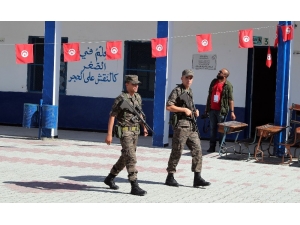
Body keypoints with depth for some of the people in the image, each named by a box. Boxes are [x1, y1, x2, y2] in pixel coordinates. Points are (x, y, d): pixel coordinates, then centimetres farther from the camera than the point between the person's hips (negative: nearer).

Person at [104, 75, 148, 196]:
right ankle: (134, 187, -13)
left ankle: (110, 178, 32)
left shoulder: (138, 97, 9)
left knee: (125, 158, 16)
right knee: (131, 158, -14)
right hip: (124, 131, -8)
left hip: (134, 131, 8)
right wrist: (109, 134, -17)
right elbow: (112, 116, -13)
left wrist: (144, 126, 16)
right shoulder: (121, 99, -14)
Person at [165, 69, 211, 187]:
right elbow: (168, 106, -16)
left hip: (191, 125, 8)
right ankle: (170, 177, 10)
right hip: (181, 125, -8)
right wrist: (184, 109, -17)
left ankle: (197, 178, 2)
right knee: (177, 151, -1)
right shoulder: (177, 91, -7)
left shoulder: (190, 91, 17)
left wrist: (195, 111, 10)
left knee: (197, 149, 1)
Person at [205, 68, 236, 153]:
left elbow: (231, 99, -11)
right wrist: (207, 108, 19)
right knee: (212, 128, 9)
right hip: (212, 110, 6)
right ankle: (212, 147, 15)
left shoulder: (228, 85, -7)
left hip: (221, 111, -6)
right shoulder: (213, 82, 11)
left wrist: (232, 111, -17)